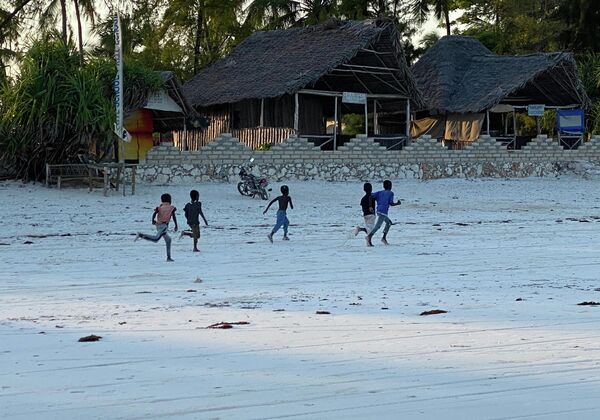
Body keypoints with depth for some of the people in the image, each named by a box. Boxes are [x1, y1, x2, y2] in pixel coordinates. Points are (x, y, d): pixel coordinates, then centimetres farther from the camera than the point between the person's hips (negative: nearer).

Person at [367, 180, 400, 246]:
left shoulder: (380, 192, 16)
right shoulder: (390, 193, 2)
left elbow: (371, 196, 2)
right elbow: (391, 203, -6)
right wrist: (397, 203, 13)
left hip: (379, 210, 7)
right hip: (383, 211, -7)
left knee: (389, 222, 22)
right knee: (378, 225, -16)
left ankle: (384, 237, 14)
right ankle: (369, 236, -33)